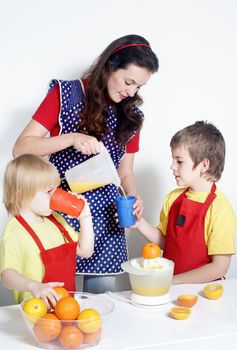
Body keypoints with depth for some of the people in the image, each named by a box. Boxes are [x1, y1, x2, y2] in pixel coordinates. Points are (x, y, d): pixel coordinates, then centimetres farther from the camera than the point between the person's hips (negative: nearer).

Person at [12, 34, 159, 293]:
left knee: (102, 296, 5)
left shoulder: (131, 115, 9)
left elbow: (125, 172, 14)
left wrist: (133, 198, -7)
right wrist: (72, 138, -21)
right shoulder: (65, 95, -3)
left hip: (106, 217, 3)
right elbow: (20, 149, -8)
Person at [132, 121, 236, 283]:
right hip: (168, 284, 5)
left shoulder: (220, 208, -13)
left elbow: (219, 268, -13)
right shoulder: (173, 198, 6)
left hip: (200, 288, -5)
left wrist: (172, 281, -13)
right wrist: (140, 224, 0)